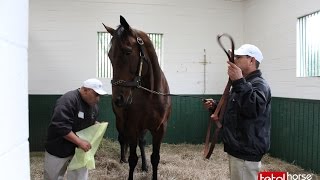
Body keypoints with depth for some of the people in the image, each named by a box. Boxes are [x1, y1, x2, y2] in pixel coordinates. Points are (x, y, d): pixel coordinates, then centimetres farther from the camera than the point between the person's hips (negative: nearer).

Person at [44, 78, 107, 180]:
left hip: (79, 150, 6)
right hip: (59, 148, -6)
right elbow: (61, 127, -32)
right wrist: (79, 141, -32)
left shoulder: (93, 105, 1)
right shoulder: (68, 101, -25)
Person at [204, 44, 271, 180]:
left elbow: (254, 109, -35)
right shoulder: (244, 84, 17)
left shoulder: (259, 84, -15)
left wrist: (239, 83, -41)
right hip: (238, 149, 10)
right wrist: (215, 106, 8)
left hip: (245, 152, -10)